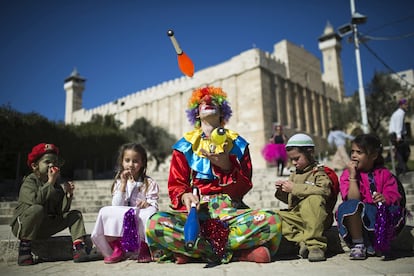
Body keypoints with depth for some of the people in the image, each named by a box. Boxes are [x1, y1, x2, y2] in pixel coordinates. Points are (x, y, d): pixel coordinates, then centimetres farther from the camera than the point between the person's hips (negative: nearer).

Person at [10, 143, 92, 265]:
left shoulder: (56, 185, 7)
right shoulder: (29, 181, -11)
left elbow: (61, 211, -1)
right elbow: (35, 200, -34)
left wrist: (68, 194, -15)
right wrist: (50, 182, -28)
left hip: (44, 227, 6)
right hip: (22, 224, -6)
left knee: (75, 214, -3)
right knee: (37, 209, -37)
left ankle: (78, 247, -18)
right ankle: (24, 247, -21)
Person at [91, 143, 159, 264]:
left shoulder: (149, 183, 2)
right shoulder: (119, 183, 10)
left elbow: (154, 207, -3)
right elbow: (116, 206, -4)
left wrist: (147, 203, -28)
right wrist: (123, 184, -10)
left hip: (141, 225, -2)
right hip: (121, 224, 3)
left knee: (149, 213, -34)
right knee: (105, 212, -21)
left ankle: (144, 249, -8)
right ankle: (117, 250, -7)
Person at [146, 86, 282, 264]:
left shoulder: (237, 143, 14)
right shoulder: (185, 145, 14)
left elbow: (244, 187, 8)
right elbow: (175, 185, 9)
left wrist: (227, 165, -11)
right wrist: (185, 196, -15)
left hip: (230, 211, 1)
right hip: (194, 211, 0)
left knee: (272, 221, -30)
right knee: (156, 224, -32)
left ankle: (194, 252, -20)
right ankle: (239, 254, -23)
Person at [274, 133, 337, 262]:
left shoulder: (318, 172, -1)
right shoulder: (294, 174, 19)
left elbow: (324, 190, -24)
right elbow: (290, 200, 26)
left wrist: (295, 188, -22)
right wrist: (282, 191, 3)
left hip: (316, 217, -7)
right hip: (297, 216, 7)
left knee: (314, 200, -35)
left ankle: (316, 244, -30)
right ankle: (302, 241, -25)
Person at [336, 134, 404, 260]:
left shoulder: (384, 174, 7)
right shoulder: (347, 174, 1)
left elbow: (394, 196, -5)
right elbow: (353, 199, -12)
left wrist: (385, 198, -27)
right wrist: (353, 176, -17)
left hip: (378, 218, 2)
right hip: (355, 218, -2)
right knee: (350, 205, -34)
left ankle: (371, 244, -8)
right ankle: (358, 244, -15)